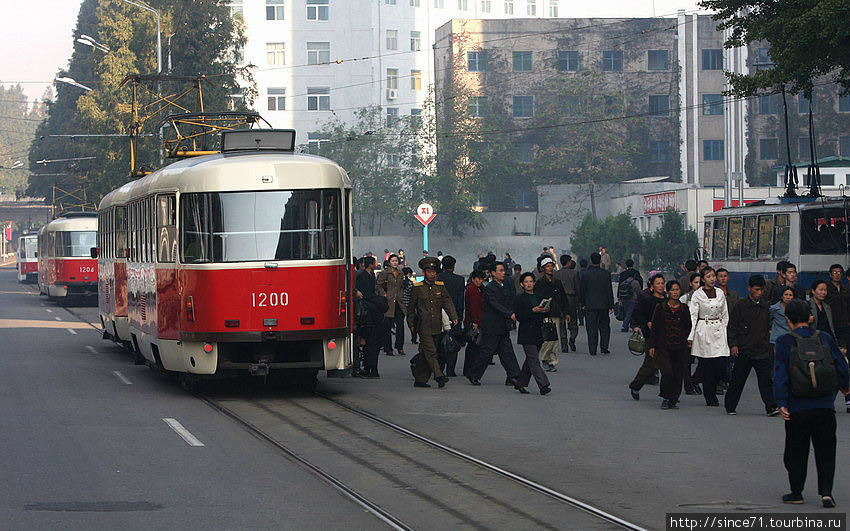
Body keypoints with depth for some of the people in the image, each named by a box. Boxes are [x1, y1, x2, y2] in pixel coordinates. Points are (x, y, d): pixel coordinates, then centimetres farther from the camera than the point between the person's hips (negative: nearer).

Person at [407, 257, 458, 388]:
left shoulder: (440, 286, 10)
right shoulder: (417, 288, 1)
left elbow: (447, 302, 0)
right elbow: (411, 307, 7)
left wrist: (453, 317, -15)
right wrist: (411, 324, 4)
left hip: (437, 327, 4)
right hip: (423, 327, -4)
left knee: (426, 354, 8)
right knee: (431, 352, -14)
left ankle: (420, 380, 14)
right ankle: (439, 376, -21)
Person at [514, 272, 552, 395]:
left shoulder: (540, 297, 15)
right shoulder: (519, 299, -3)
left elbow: (546, 314, 18)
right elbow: (519, 316, -12)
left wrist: (547, 310, -5)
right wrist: (533, 311, -21)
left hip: (538, 333, 6)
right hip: (527, 334, -6)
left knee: (530, 360, 11)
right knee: (534, 360, -10)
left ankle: (520, 384, 22)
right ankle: (543, 386, -16)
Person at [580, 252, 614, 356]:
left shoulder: (586, 274, -6)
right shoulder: (606, 274, -4)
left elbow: (581, 290, -1)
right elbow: (609, 291, -2)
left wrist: (583, 303, 11)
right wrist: (611, 305, 2)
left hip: (590, 305, -1)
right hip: (603, 305, 1)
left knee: (592, 328, 2)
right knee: (604, 326, 13)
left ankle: (592, 350, -1)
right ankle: (604, 347, 6)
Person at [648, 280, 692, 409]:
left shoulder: (684, 309, 7)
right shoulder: (660, 308, 1)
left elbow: (688, 327, 15)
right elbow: (654, 327, 3)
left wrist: (685, 341, 4)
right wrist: (652, 346, -1)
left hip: (680, 348, 2)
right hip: (663, 347, -2)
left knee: (678, 375, 1)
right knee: (667, 373, -15)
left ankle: (673, 400, 14)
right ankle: (665, 398, 4)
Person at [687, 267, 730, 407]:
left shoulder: (720, 293, 10)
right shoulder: (697, 295, -2)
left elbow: (725, 315, 16)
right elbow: (693, 316, -4)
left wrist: (724, 331, 12)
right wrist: (690, 336, -8)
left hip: (719, 331, 3)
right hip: (703, 331, -3)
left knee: (721, 363, -7)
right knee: (706, 365, -3)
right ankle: (710, 398, 6)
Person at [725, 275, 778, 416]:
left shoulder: (765, 308, 10)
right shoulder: (740, 306, -3)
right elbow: (731, 327, -3)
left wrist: (767, 345, 16)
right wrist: (733, 345, -10)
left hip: (762, 351, 3)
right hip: (744, 351, -3)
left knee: (766, 379, -5)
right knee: (737, 380, 5)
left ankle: (771, 407, -7)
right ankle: (730, 407, 17)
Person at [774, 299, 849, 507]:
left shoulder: (785, 342, -3)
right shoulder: (825, 339, 3)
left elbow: (780, 374, -8)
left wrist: (781, 403, -8)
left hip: (797, 407, -1)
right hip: (824, 406, 1)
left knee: (796, 451, 11)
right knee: (825, 451, 7)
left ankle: (796, 492, 15)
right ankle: (826, 491, -3)